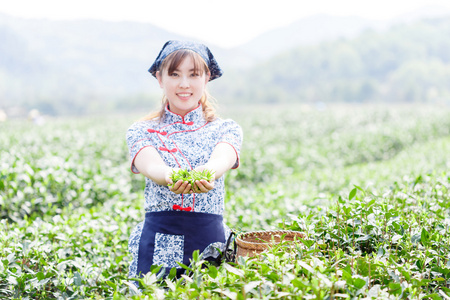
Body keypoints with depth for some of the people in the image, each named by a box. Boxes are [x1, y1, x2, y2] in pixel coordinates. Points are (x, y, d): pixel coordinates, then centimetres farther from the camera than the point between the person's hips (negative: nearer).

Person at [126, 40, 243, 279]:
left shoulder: (226, 129, 7)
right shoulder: (141, 131, 5)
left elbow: (221, 158, -16)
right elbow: (149, 164, -16)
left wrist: (207, 172, -40)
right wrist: (169, 177, -40)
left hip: (211, 240, 1)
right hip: (158, 245, 0)